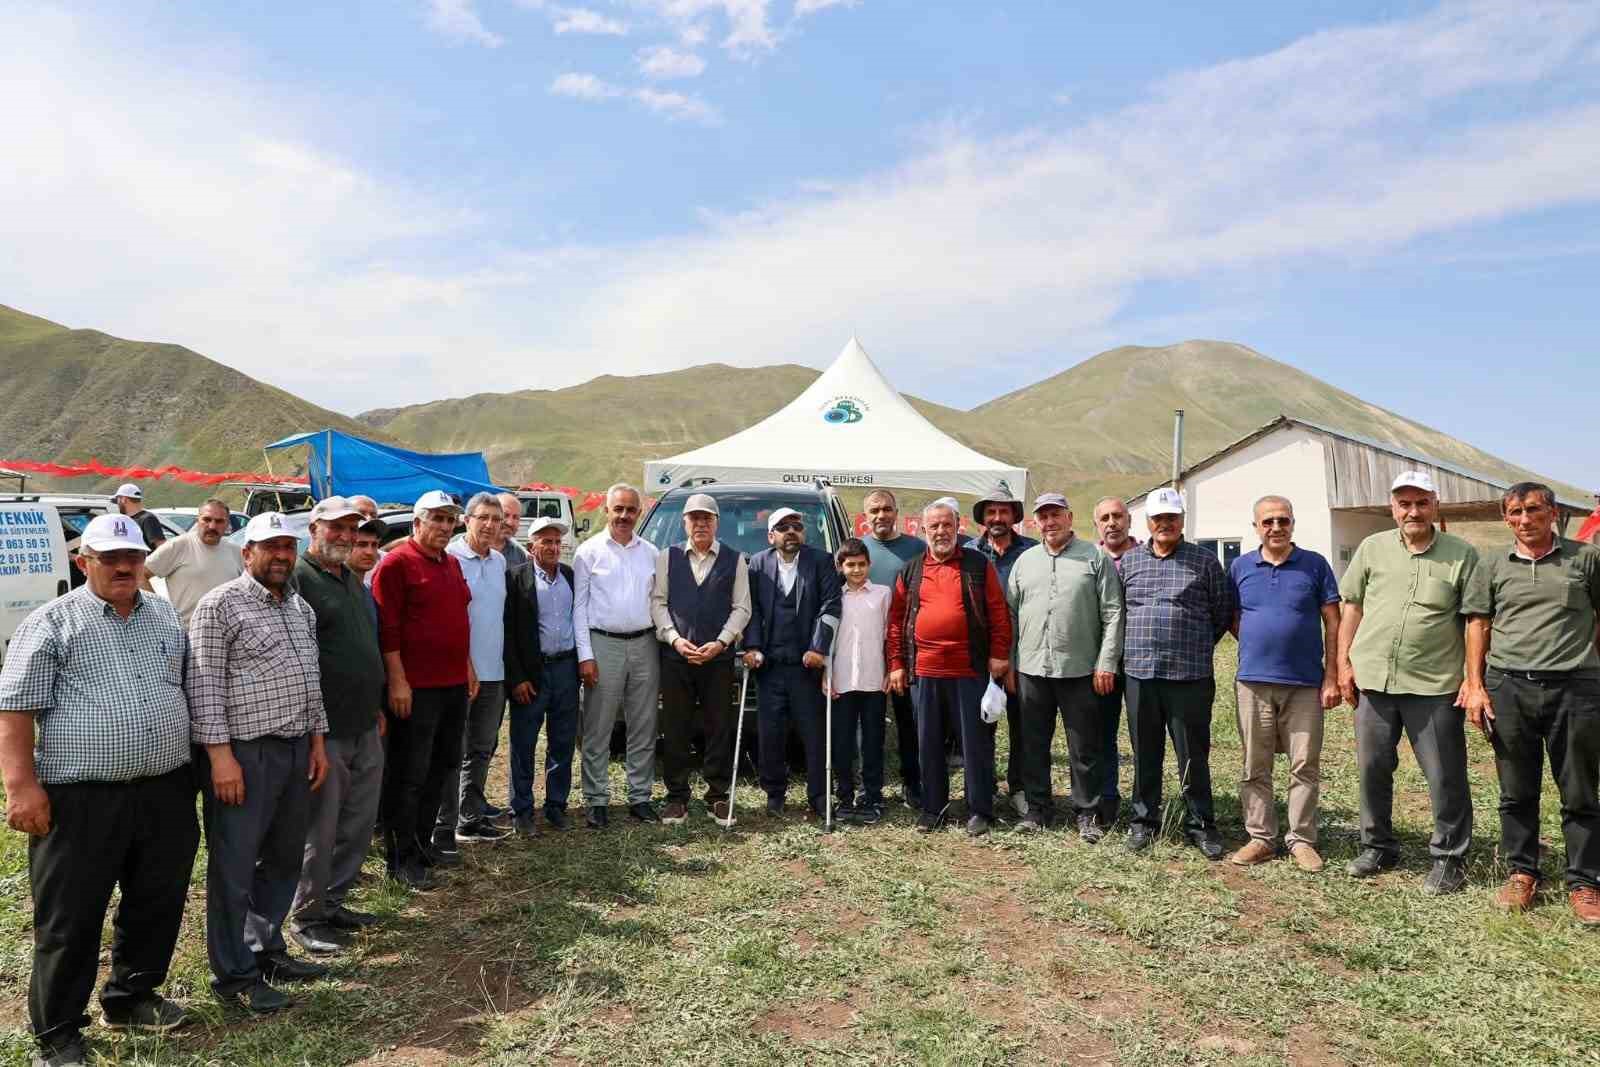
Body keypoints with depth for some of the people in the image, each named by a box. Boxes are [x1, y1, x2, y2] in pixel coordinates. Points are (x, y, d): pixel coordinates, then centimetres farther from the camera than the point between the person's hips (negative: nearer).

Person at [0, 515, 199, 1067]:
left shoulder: (165, 617, 12)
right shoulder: (51, 623, -4)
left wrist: (195, 763, 17)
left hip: (166, 792, 5)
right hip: (82, 799, -5)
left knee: (158, 904, 16)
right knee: (70, 920, 5)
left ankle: (131, 996, 36)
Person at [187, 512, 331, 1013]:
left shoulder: (301, 608, 13)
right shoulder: (220, 605, -10)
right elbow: (204, 685, -14)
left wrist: (317, 739, 15)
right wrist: (220, 753, -18)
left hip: (295, 749, 8)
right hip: (244, 751, -7)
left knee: (284, 858, 17)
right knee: (234, 866, 3)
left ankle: (266, 947, 32)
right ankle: (234, 975, 15)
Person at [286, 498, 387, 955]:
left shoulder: (354, 580, 16)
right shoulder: (297, 578, -11)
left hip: (365, 728, 8)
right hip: (324, 729, -8)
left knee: (359, 823, 15)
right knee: (319, 829, 3)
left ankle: (333, 901, 29)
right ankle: (305, 917, 18)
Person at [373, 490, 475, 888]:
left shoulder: (451, 564, 15)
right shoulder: (397, 562, -10)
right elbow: (387, 627, -15)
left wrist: (467, 666, 20)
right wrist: (397, 680, -18)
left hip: (454, 684, 9)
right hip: (416, 688, -9)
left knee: (445, 766, 15)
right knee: (410, 774, 0)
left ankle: (422, 843, 28)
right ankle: (402, 859, 10)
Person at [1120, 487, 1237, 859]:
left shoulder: (1205, 561, 4)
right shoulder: (1128, 562, 10)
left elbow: (1223, 610, 7)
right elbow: (1116, 609, 16)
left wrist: (1198, 646, 8)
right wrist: (1136, 646, 11)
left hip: (1190, 675, -2)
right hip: (1140, 673, 2)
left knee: (1194, 754, 4)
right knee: (1145, 752, 10)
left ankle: (1200, 824, 18)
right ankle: (1144, 820, 22)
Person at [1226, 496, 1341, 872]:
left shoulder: (1315, 565, 1)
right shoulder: (1240, 567, 6)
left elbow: (1333, 623, 1)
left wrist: (1332, 677, -4)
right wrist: (1258, 645, 1)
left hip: (1305, 683, -2)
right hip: (1254, 682, 2)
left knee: (1305, 766, 4)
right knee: (1254, 767, 7)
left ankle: (1302, 839, 17)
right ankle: (1261, 837, 18)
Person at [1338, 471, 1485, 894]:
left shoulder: (1462, 555, -1)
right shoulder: (1372, 548, 6)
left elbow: (1475, 619, -1)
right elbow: (1351, 606, 9)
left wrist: (1473, 678, -6)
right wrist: (1344, 662, 5)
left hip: (1434, 686, -3)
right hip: (1373, 680, 3)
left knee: (1445, 778, 5)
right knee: (1373, 769, 13)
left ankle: (1449, 858, 22)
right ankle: (1378, 846, 29)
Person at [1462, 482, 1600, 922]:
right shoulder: (1492, 565, 7)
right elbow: (1478, 626, 8)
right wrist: (1476, 685, 1)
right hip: (1509, 688, 1)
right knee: (1517, 792, 10)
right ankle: (1521, 873, 22)